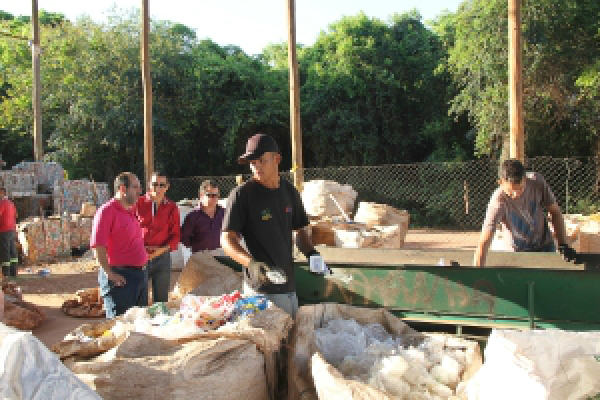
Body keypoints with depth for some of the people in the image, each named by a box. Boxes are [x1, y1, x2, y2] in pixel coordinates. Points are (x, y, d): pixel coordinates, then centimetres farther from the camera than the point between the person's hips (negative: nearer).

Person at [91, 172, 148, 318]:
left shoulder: (131, 212, 15)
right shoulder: (107, 211, -12)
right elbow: (98, 246, -19)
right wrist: (110, 274, -20)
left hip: (140, 275, 9)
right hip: (121, 278, -9)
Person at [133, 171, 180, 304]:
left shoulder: (172, 208, 4)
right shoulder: (138, 203, -1)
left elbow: (175, 235, 5)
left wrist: (162, 250, -11)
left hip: (162, 257, 2)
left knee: (161, 300, 8)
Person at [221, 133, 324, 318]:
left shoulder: (289, 192, 9)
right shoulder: (242, 194, -9)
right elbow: (227, 239, -11)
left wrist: (311, 253, 1)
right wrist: (250, 263, -27)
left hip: (289, 286, 6)